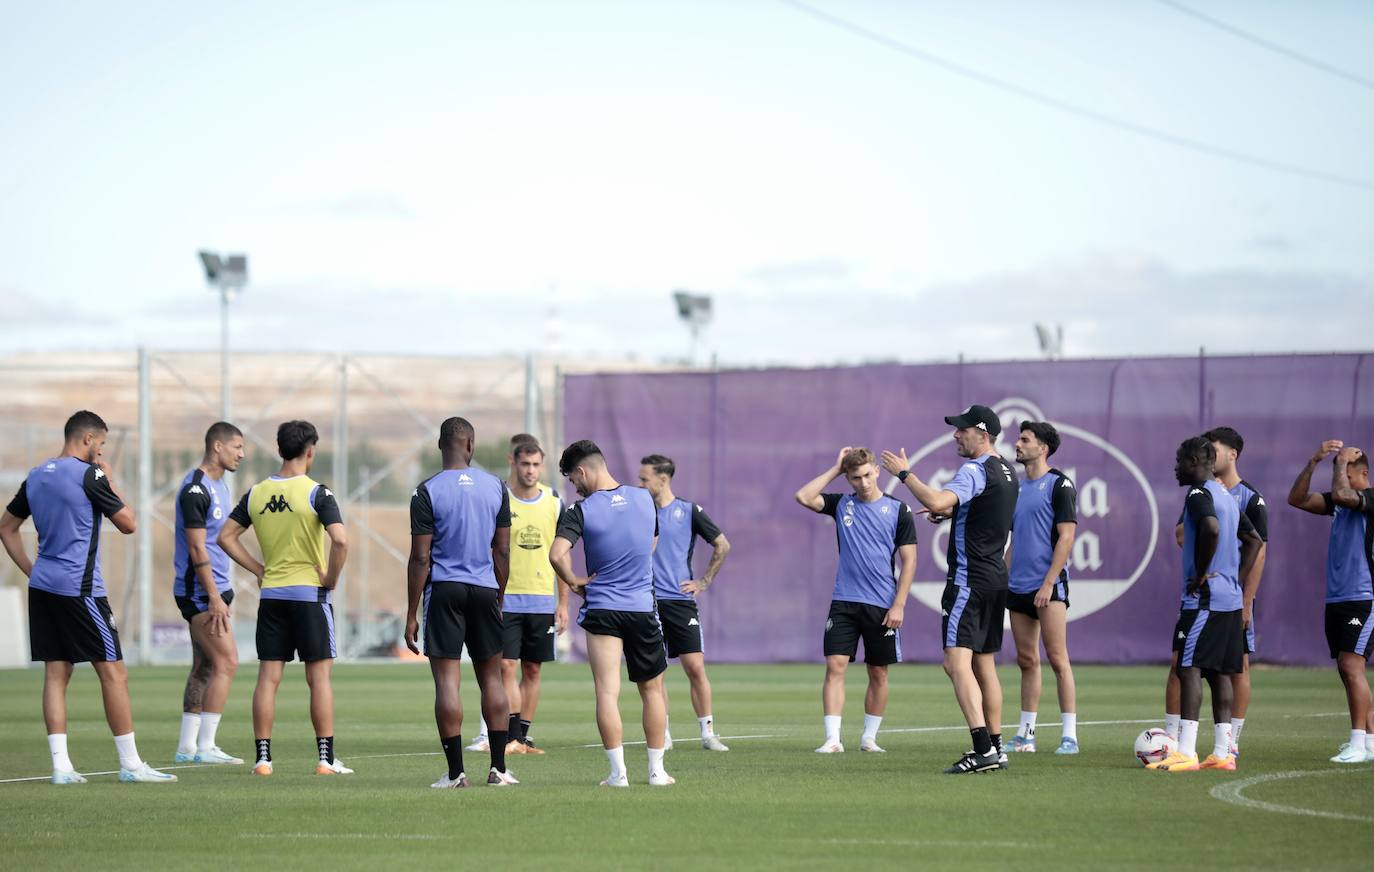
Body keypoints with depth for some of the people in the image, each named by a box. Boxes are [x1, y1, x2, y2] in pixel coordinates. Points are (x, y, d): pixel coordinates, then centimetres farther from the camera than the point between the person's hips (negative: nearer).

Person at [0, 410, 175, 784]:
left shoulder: (36, 476, 11)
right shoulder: (88, 475, -11)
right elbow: (128, 524, -6)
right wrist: (111, 482, 6)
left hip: (42, 586, 8)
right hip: (79, 588, -8)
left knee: (56, 673, 7)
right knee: (113, 672, -2)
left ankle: (60, 765, 2)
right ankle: (130, 764, -1)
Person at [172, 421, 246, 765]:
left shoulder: (219, 486, 15)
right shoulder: (195, 489, -16)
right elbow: (197, 548, -19)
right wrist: (215, 598, -21)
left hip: (214, 589, 10)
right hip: (201, 592, -10)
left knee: (204, 667, 11)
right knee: (226, 663, -11)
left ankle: (187, 746, 14)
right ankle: (205, 747, -10)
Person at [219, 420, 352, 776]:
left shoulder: (256, 493, 5)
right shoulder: (316, 493, -11)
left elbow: (226, 536, 9)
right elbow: (340, 540, -22)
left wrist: (258, 569, 10)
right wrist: (331, 578, -8)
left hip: (271, 594, 4)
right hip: (310, 593, -4)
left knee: (268, 677, 5)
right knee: (319, 677, 2)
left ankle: (263, 757, 3)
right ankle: (326, 758, 1)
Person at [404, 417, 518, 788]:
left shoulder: (428, 491, -6)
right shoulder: (495, 487, 4)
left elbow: (420, 558, -8)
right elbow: (502, 551, 8)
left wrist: (411, 615, -3)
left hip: (444, 590, -3)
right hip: (484, 590, 3)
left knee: (447, 681, -3)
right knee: (491, 677, 12)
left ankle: (455, 771, -6)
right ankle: (498, 767, 12)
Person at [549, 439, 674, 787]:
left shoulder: (582, 511, -11)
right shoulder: (644, 499, 3)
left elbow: (556, 554, -23)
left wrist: (573, 581, -6)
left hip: (602, 609, -3)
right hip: (643, 608, 3)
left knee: (607, 693, -3)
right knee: (652, 690, 14)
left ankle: (618, 771, -9)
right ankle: (657, 770, 16)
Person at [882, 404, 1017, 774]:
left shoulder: (975, 471, -16)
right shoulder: (1006, 472, 15)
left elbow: (936, 502, -32)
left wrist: (905, 473, -20)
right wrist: (951, 512, 24)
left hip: (969, 578, -10)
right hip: (996, 577, 10)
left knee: (957, 663, -14)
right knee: (984, 665, 14)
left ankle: (983, 749, -25)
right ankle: (995, 749, 16)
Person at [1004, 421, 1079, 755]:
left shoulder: (1059, 485, -6)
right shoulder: (1017, 488, 16)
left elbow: (1066, 536, -12)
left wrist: (1048, 583, -17)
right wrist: (1003, 580, 13)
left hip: (1048, 586, -7)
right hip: (1019, 587, 7)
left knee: (1057, 658, -9)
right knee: (1027, 660, 9)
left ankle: (1069, 735, -8)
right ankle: (1025, 734, 12)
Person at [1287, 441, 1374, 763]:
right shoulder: (1339, 502, 14)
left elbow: (1341, 493, -27)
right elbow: (1297, 499, 10)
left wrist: (1342, 461, -10)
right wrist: (1314, 462, 1)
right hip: (1337, 599, 8)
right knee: (1348, 669, 7)